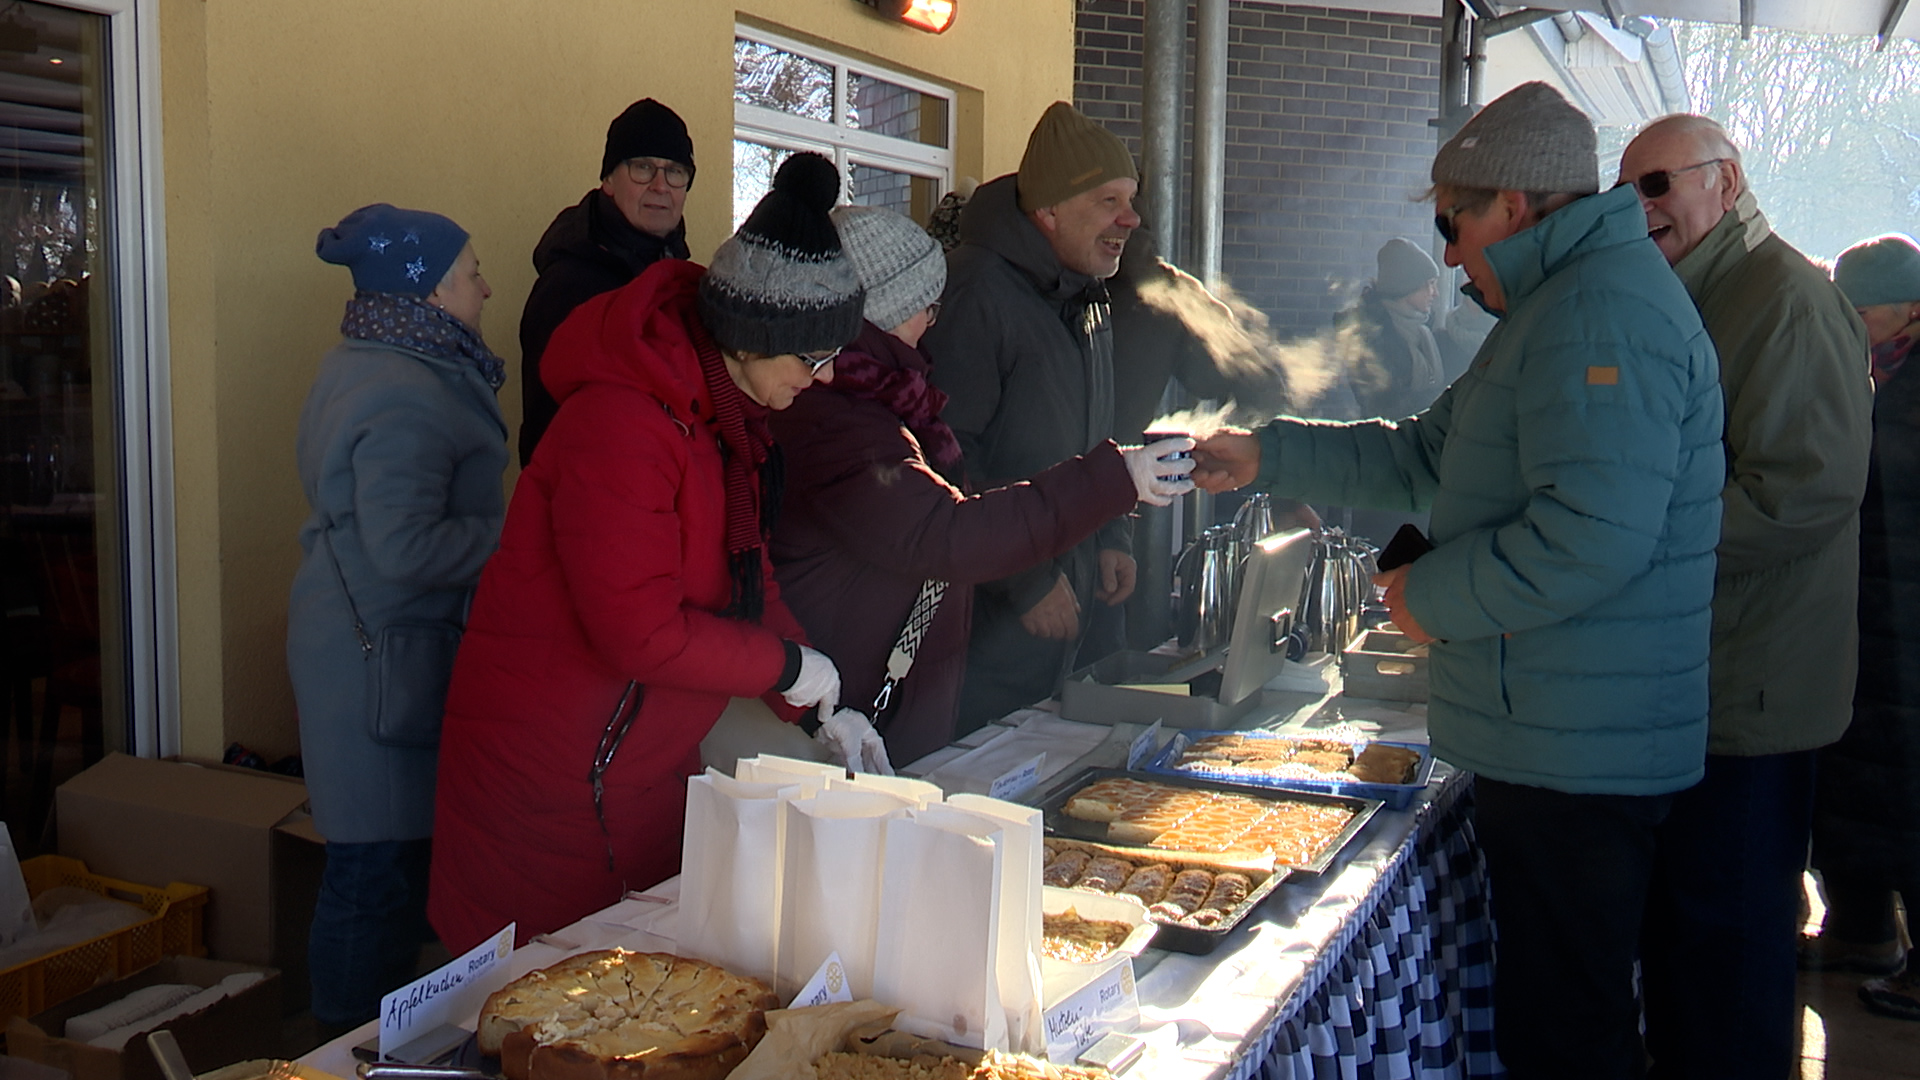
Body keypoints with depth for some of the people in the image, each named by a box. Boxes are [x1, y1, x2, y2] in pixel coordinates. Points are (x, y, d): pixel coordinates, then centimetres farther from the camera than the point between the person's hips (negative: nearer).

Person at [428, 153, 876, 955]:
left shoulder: (729, 412, 6)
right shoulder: (619, 424, -25)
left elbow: (746, 575, 12)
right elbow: (641, 630, -28)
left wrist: (821, 709, 2)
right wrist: (789, 666, -15)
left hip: (648, 765, 9)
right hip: (552, 775, -9)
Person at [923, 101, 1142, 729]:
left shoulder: (1086, 293, 13)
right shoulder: (976, 290, -17)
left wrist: (1112, 536, 11)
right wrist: (1027, 579, -18)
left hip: (1066, 604, 9)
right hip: (990, 616, -8)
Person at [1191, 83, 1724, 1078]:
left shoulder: (1601, 312, -19)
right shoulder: (1561, 305, 19)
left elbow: (1596, 534, -30)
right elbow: (1427, 454, 22)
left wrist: (1434, 596, -16)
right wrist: (1266, 457, 15)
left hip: (1575, 752, -11)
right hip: (1550, 740, 11)